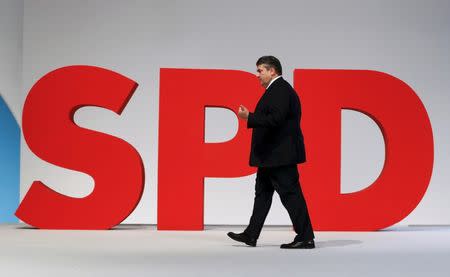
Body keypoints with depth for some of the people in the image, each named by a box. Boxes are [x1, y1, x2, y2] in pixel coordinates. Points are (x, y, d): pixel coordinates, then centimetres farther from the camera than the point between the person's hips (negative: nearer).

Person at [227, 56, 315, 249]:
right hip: (273, 155, 11)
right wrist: (251, 117, 11)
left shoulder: (280, 90, -15)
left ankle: (306, 238, 1)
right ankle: (251, 235, 21)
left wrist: (249, 118, -22)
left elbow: (275, 119, -25)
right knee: (262, 193, 14)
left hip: (280, 154, -11)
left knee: (290, 194, -6)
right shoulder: (276, 89, 17)